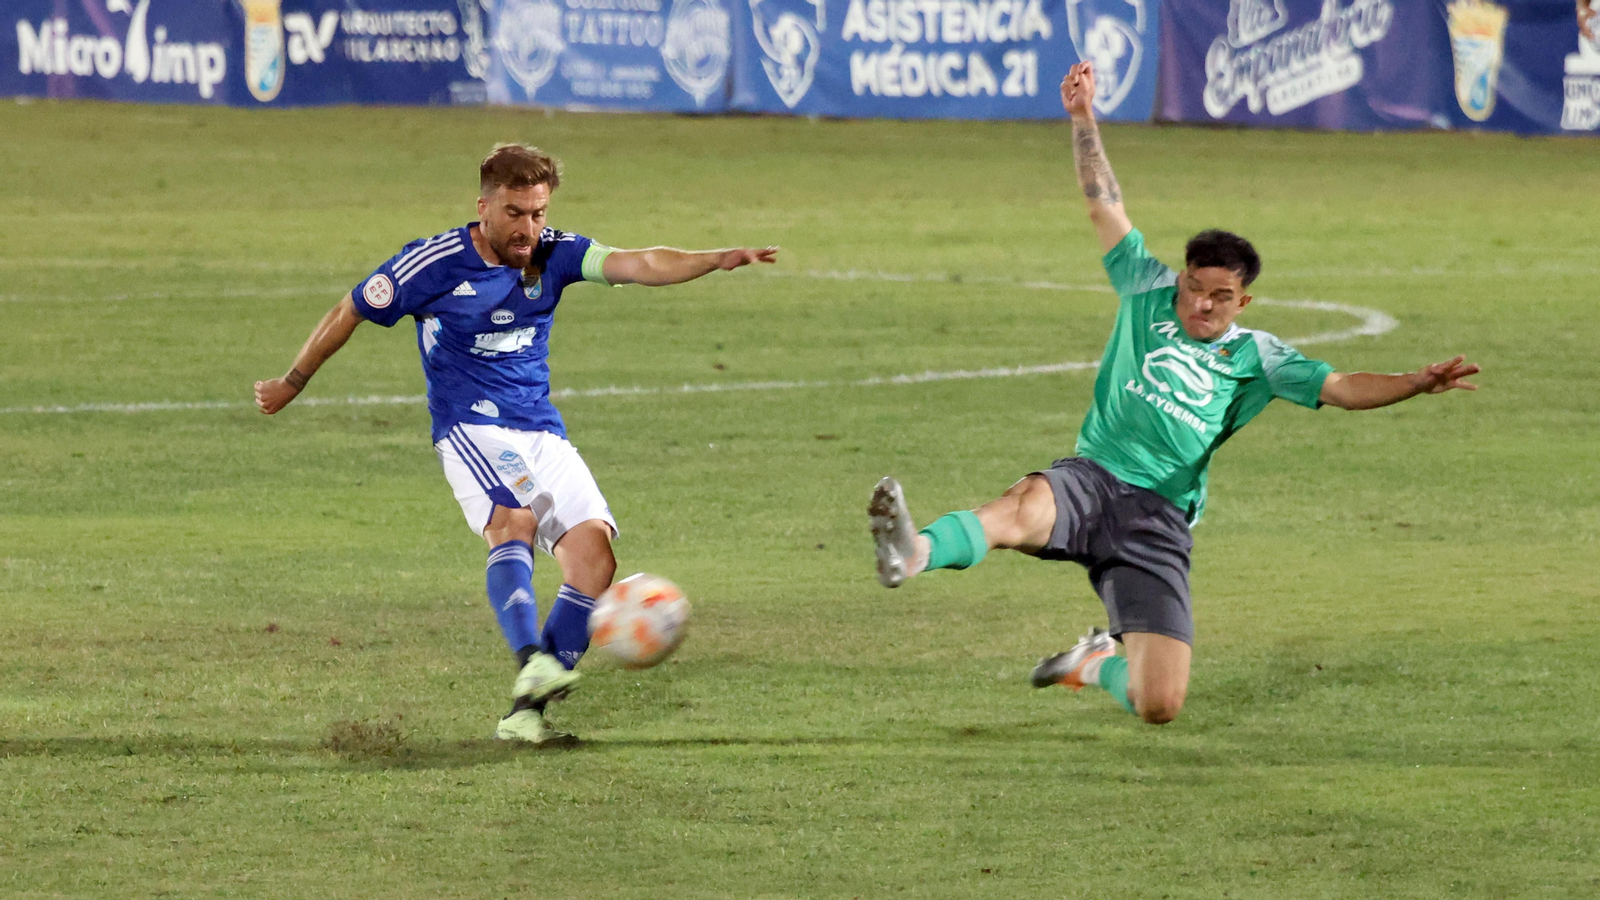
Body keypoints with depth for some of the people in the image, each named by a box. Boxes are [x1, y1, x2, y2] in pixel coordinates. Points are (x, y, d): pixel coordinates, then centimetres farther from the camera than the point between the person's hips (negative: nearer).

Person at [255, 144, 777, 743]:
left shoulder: (553, 254, 2)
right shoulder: (436, 263, -7)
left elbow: (638, 265, -12)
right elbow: (349, 313, 5)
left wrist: (720, 260, -28)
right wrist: (292, 383, 15)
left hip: (543, 435, 5)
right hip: (472, 429, -5)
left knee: (593, 554, -13)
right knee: (515, 520, -33)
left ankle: (527, 710, -8)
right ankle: (533, 664, -50)